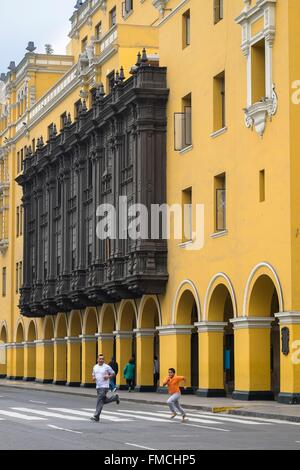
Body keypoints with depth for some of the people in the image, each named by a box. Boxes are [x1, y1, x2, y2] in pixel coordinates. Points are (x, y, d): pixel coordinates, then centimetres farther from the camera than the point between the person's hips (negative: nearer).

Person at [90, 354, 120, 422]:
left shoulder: (107, 367, -7)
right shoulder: (95, 367, 10)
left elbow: (113, 374, 1)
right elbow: (93, 375, 23)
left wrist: (108, 377, -17)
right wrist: (93, 378, 0)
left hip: (104, 386, -7)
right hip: (98, 386, 7)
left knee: (100, 401, -13)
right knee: (104, 401, 16)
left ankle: (96, 416, -13)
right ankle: (115, 397, 39)